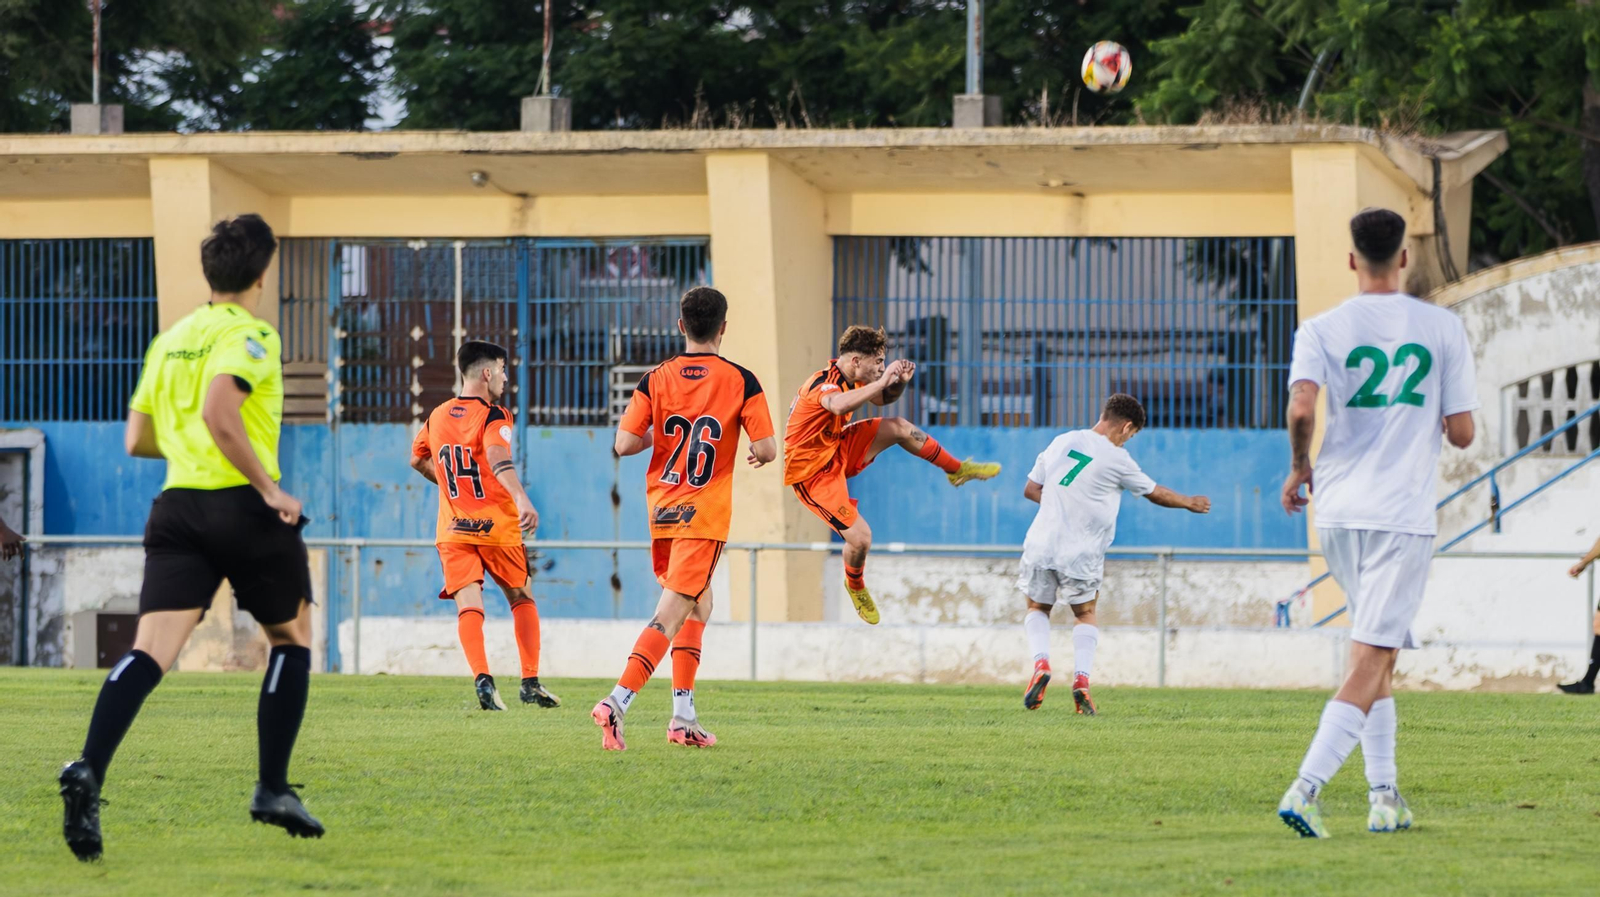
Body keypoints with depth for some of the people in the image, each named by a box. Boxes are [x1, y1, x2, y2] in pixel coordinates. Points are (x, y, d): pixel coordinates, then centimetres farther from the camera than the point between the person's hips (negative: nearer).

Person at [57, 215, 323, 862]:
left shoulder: (169, 340, 16)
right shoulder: (249, 336, -6)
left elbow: (138, 440, 18)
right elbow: (219, 413, -22)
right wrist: (268, 487, -16)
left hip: (177, 506, 5)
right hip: (242, 507, -5)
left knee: (152, 650, -7)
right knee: (292, 636, 16)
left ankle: (89, 771, -30)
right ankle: (272, 790, 12)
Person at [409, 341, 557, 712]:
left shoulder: (437, 416, 10)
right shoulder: (492, 416, -10)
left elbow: (418, 460, 25)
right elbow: (498, 459, -29)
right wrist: (522, 500, -42)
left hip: (453, 530, 4)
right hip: (496, 527, -4)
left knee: (468, 604, -7)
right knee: (522, 599, 15)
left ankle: (482, 677, -30)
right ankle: (530, 682, 14)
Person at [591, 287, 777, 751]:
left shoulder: (656, 379, 1)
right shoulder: (740, 381, -6)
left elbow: (624, 443, -5)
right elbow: (767, 447, -7)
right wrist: (758, 456, 16)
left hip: (661, 509, 5)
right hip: (705, 514, -5)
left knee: (699, 603, 20)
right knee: (672, 613, -9)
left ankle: (684, 715, 16)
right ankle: (617, 702, -24)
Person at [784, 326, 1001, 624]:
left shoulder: (849, 377, -1)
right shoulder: (824, 383, -29)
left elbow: (882, 398, 17)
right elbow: (839, 405, -54)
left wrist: (899, 381, -6)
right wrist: (882, 380, -45)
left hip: (837, 451, 9)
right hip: (812, 473, -9)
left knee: (899, 428, 3)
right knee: (860, 537, -14)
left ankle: (958, 470, 22)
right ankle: (855, 587, 18)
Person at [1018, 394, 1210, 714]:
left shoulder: (1061, 442, 7)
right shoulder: (1116, 459, -6)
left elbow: (1031, 489, 14)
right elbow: (1155, 493, 9)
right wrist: (1189, 502, 26)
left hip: (1042, 544, 3)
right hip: (1082, 553, -3)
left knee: (1037, 608, 20)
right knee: (1086, 615, 17)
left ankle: (1040, 662, -7)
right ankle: (1081, 678, -3)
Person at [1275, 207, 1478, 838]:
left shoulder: (1321, 331, 0)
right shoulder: (1443, 329, 1)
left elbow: (1301, 408, -16)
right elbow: (1462, 433, -1)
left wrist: (1299, 468, 2)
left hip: (1338, 510, 3)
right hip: (1404, 514, -3)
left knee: (1375, 652, 19)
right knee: (1369, 662, -7)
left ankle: (1384, 795, 16)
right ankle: (1307, 787, -24)